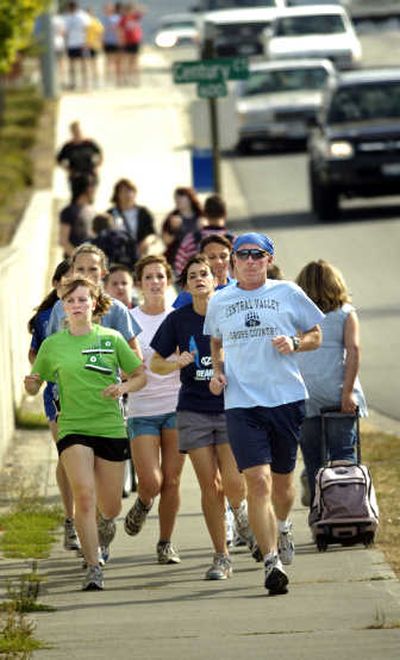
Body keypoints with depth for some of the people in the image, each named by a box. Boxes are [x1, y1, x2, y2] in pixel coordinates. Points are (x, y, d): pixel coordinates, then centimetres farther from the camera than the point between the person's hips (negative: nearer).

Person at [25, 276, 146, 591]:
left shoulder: (111, 339, 2)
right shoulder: (52, 345, 3)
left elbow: (140, 375, 8)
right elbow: (35, 384, 13)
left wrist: (123, 387, -12)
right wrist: (31, 384, -11)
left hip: (111, 427, 1)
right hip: (72, 429, -1)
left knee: (110, 506, 7)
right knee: (84, 495, -19)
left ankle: (106, 521, 46)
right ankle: (93, 568, -14)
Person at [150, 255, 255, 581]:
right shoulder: (178, 319, 1)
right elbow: (156, 364, 9)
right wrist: (177, 363, -11)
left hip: (231, 408, -1)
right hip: (194, 411, 1)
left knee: (233, 482, -12)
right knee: (209, 485, -2)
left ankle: (241, 510, 25)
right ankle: (222, 557, 7)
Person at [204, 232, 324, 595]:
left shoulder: (288, 293, 4)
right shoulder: (219, 302, 9)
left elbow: (316, 336, 12)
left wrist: (295, 343, -9)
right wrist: (217, 371, 8)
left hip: (287, 398, 0)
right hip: (242, 402, 0)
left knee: (282, 480, 13)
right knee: (258, 480, -15)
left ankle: (282, 527, 47)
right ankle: (272, 561, -18)